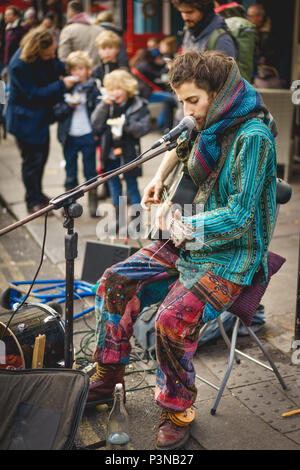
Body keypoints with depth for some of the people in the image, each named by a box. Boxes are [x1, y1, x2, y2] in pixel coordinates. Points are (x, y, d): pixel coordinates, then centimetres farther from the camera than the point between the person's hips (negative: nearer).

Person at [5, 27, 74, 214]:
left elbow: (56, 66, 14)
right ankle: (33, 202, 18)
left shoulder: (48, 55, -7)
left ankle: (38, 194, 38)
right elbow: (34, 94, -26)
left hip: (41, 116, 8)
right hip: (26, 120, -8)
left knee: (42, 155, 19)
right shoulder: (19, 65, -29)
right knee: (32, 160, 1)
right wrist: (62, 86, -28)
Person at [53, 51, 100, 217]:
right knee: (70, 173, 10)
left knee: (90, 171, 7)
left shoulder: (93, 88, 0)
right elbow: (57, 113, -2)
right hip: (69, 137, 1)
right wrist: (69, 105, -17)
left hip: (88, 136, -1)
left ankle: (93, 202, 19)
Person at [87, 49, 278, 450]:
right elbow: (181, 147, 30)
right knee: (115, 283, -2)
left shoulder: (252, 138, -20)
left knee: (173, 319, -28)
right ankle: (107, 378, 15)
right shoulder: (207, 124, 5)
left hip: (231, 256, -8)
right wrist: (159, 178, 14)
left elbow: (239, 217, -24)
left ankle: (178, 410, -3)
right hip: (190, 241, 8)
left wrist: (181, 226, -19)